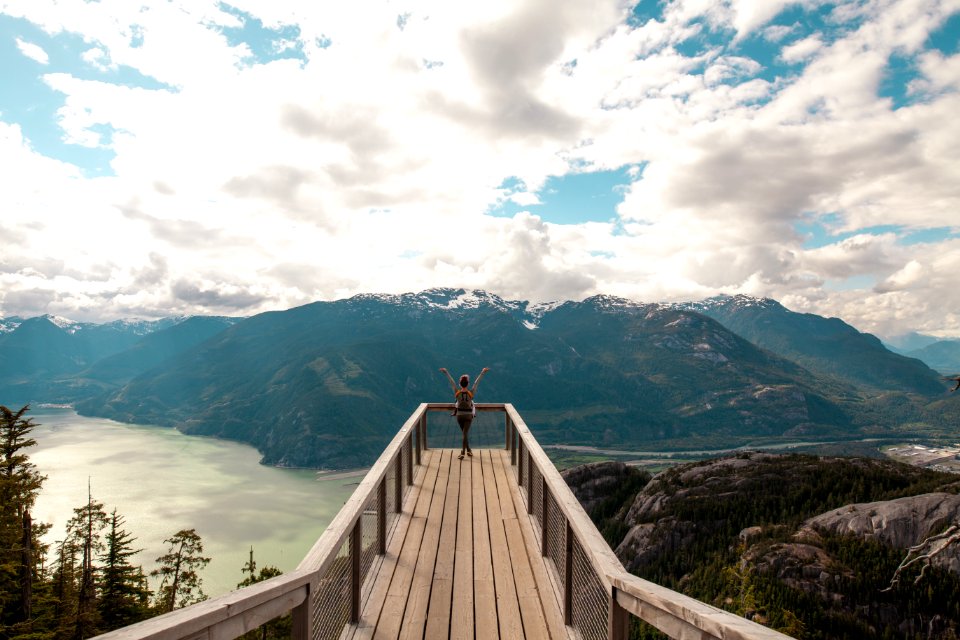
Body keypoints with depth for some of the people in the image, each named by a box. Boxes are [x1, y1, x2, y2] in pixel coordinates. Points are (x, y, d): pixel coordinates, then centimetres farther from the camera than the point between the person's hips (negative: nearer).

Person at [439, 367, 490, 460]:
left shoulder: (457, 392, -16)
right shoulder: (471, 393, -18)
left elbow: (451, 381, -7)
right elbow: (476, 382, -12)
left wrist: (446, 372, 1)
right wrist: (482, 372, -5)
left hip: (459, 415, 2)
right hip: (468, 415, -2)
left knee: (465, 433, 19)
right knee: (465, 433, -5)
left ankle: (468, 450, 27)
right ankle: (462, 452, -16)